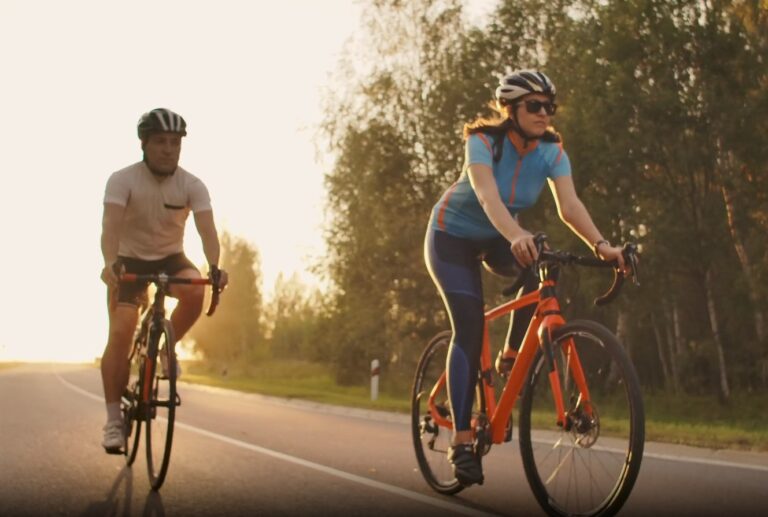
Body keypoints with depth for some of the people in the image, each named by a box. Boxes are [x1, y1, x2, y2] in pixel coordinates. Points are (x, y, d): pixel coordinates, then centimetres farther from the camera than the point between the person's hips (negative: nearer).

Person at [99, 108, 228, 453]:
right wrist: (110, 264, -50)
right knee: (120, 333, -16)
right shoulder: (123, 180, -19)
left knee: (195, 293, -31)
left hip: (170, 258, 2)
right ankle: (113, 419, -8)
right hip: (130, 259, -1)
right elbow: (111, 224, -32)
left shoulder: (192, 186, -13)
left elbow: (206, 228, -25)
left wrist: (214, 267, -44)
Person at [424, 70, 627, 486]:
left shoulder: (552, 151, -15)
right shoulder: (483, 141, -27)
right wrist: (517, 236, -64)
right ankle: (461, 441, -16)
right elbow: (488, 197, -45)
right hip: (452, 236, -4)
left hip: (496, 238, 4)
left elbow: (569, 205, -28)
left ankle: (511, 357, -7)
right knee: (469, 328, -19)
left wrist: (600, 244, -47)